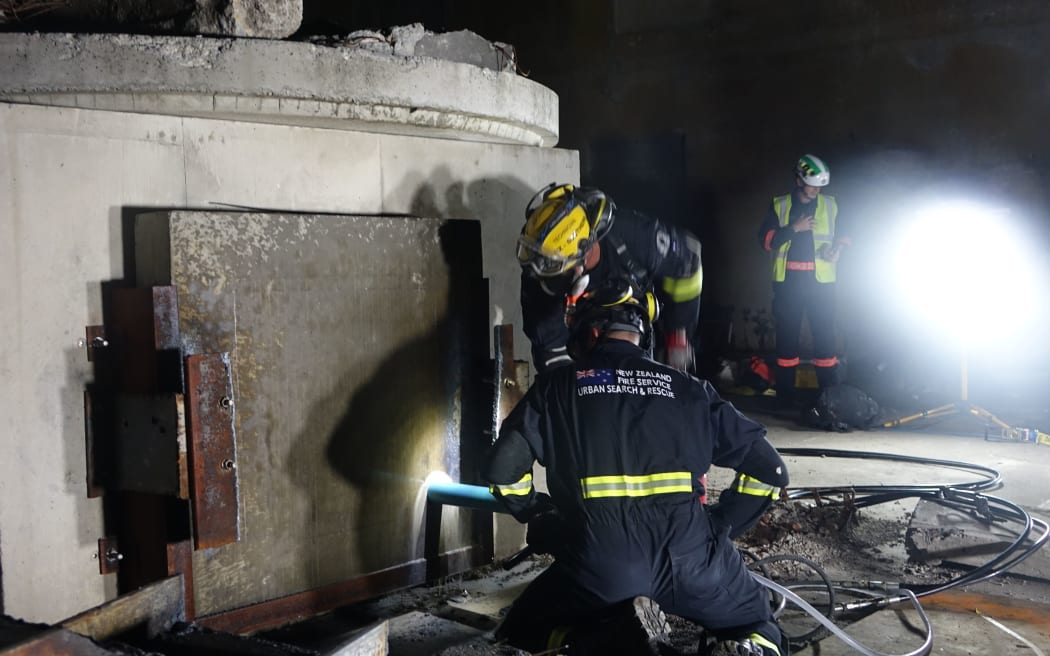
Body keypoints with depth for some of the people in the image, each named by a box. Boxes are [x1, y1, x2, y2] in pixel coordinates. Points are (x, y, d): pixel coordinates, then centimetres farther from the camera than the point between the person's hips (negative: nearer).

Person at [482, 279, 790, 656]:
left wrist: (541, 517, 18)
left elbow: (502, 469, 1)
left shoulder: (558, 387, 9)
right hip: (691, 560, 2)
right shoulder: (688, 389, 13)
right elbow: (769, 469, 12)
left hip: (600, 567, -2)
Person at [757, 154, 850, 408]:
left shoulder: (830, 205, 10)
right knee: (787, 334, 2)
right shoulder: (779, 205, 5)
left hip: (821, 280, 1)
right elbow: (765, 240, -2)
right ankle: (785, 391, 9)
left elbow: (843, 235, 20)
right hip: (788, 280, -1)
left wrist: (838, 248, -2)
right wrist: (794, 228, -13)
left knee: (825, 334, -2)